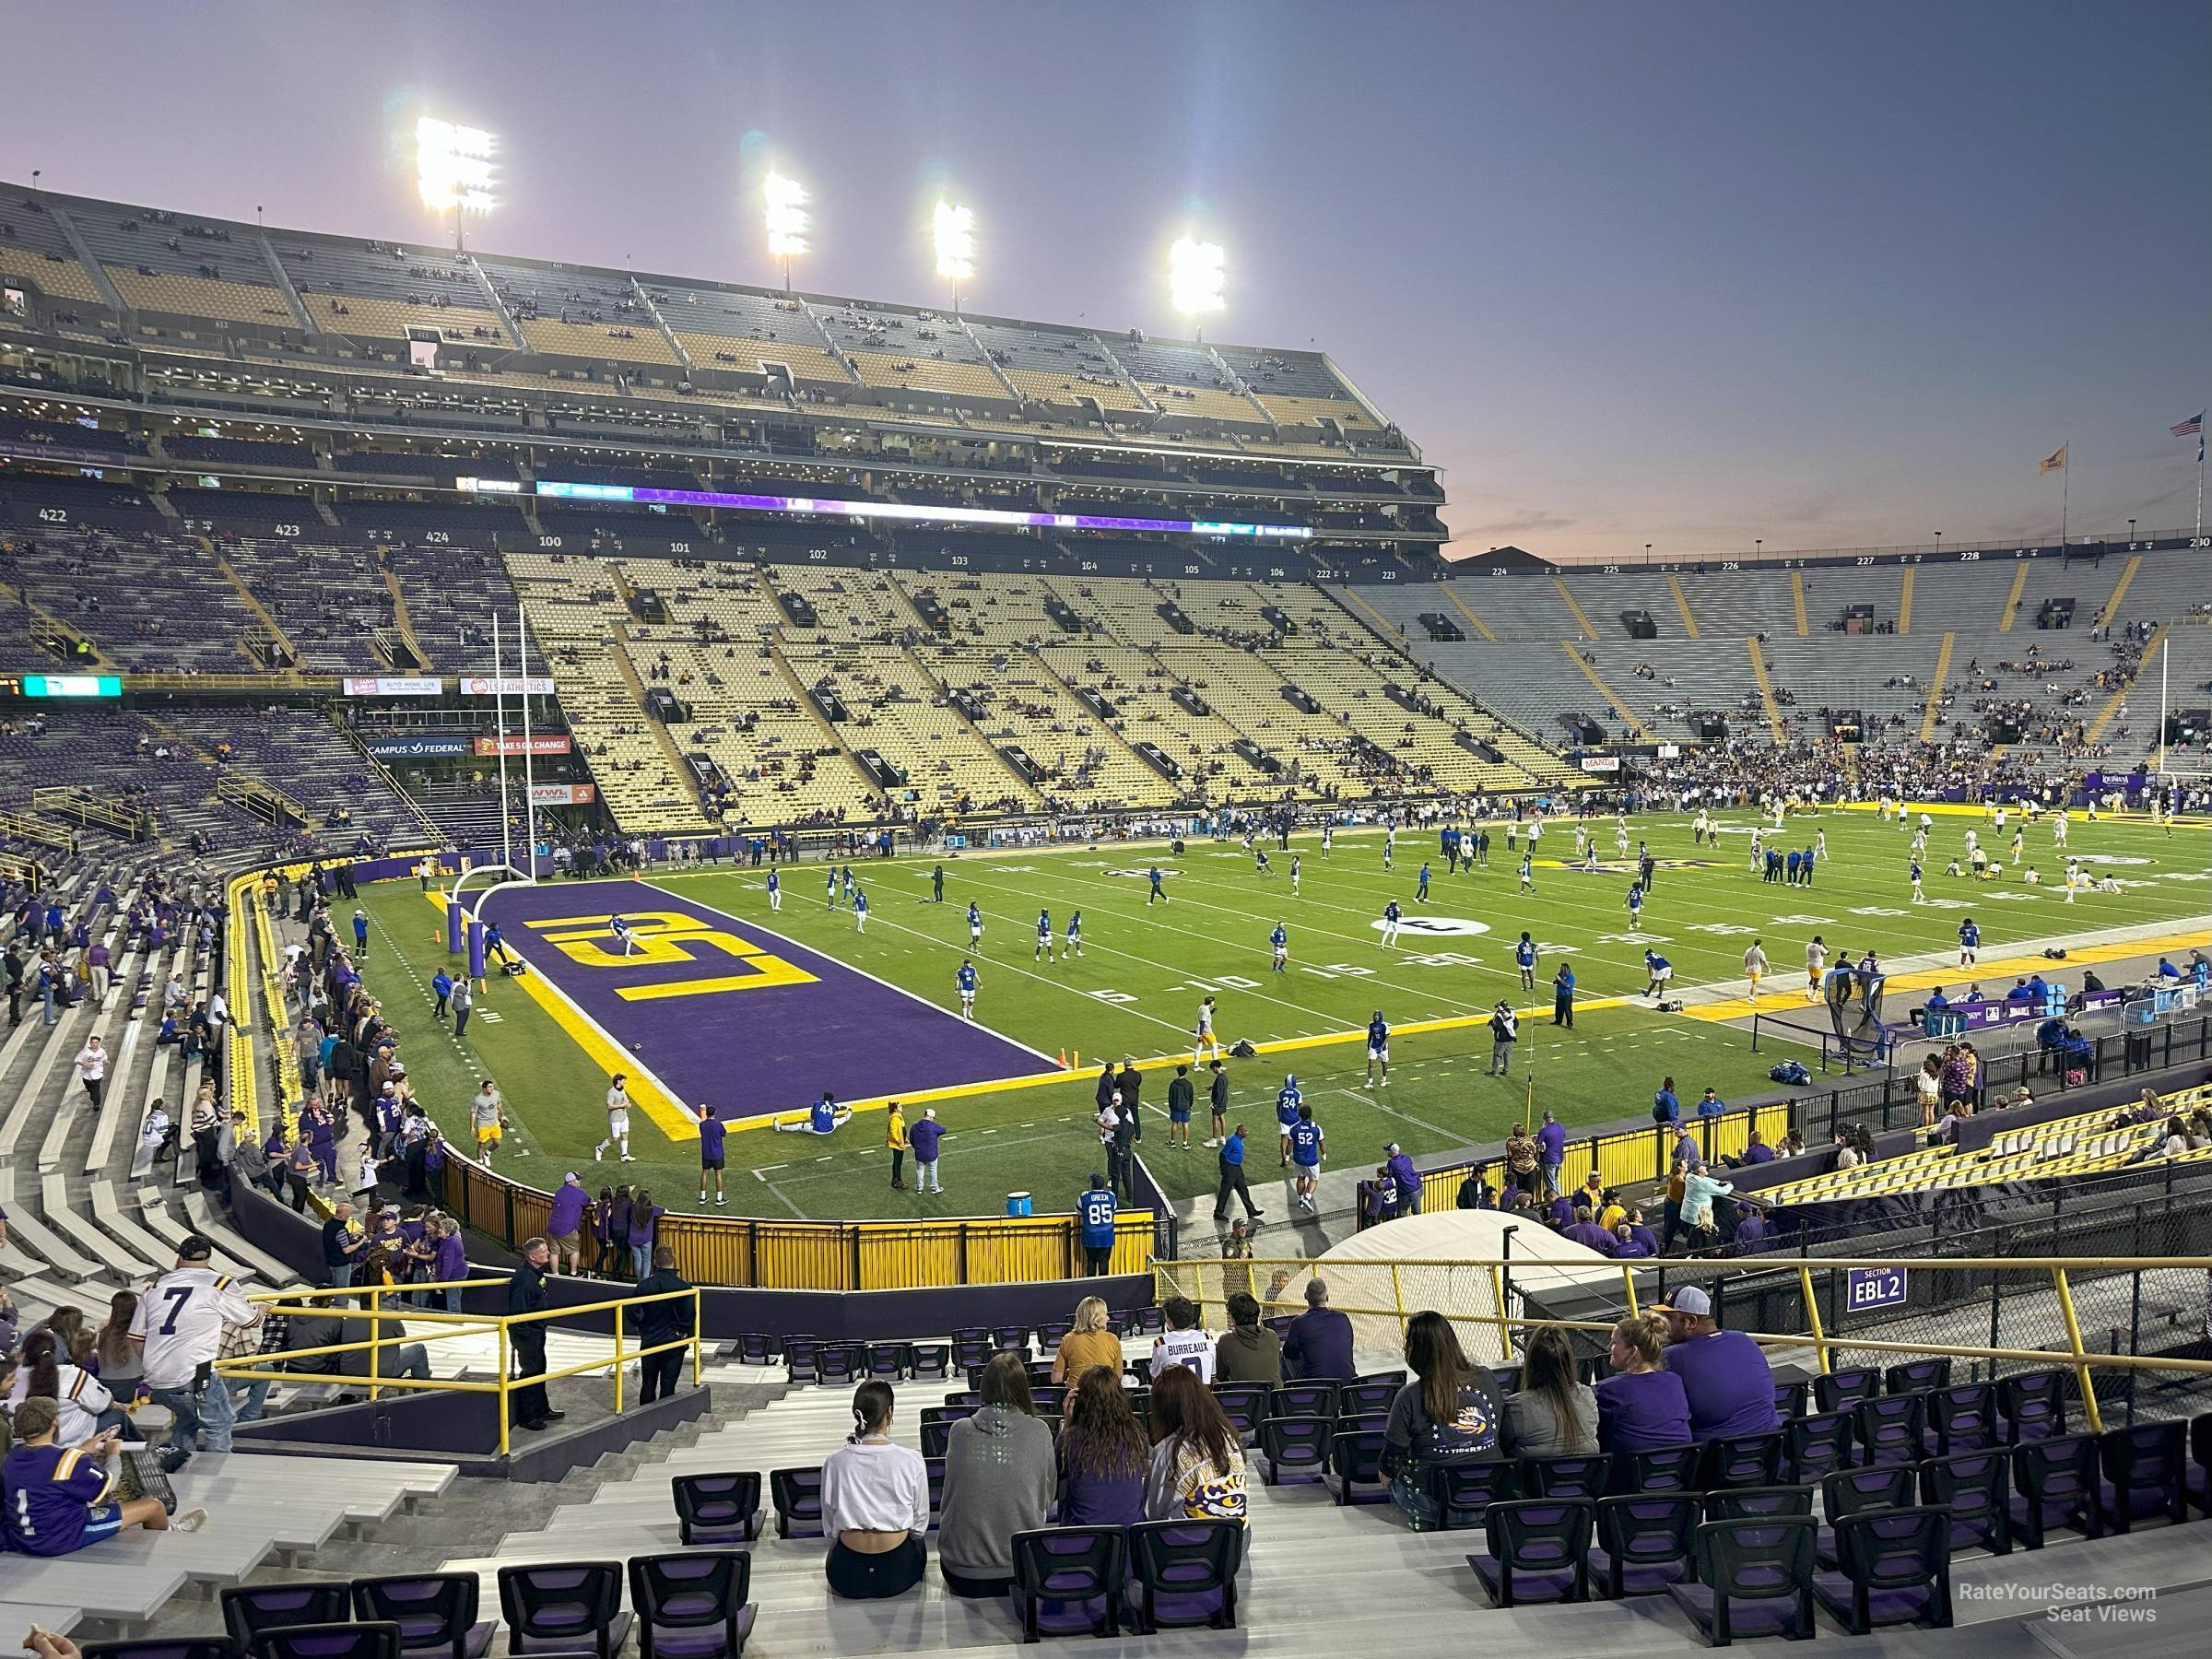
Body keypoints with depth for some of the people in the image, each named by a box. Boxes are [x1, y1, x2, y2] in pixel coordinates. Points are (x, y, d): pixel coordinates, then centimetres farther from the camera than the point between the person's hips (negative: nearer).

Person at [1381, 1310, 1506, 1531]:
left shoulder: (1410, 1396, -14)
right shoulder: (1486, 1381, -3)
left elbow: (1392, 1456, -6)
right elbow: (1504, 1437, 10)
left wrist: (1386, 1474, 15)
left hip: (1434, 1501, -4)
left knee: (1393, 1479, 24)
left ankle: (1427, 1528, 14)